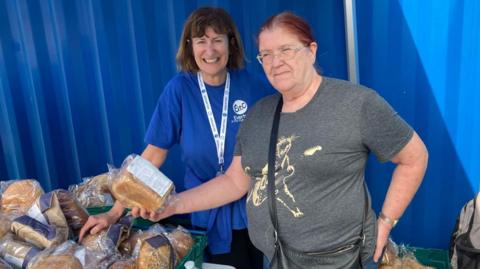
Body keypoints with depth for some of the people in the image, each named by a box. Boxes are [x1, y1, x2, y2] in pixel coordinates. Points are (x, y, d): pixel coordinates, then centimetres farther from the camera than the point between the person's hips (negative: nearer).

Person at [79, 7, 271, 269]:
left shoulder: (254, 86, -9)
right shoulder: (179, 88, -11)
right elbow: (153, 154, -10)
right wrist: (115, 212, -12)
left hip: (255, 207, 1)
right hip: (210, 214, -1)